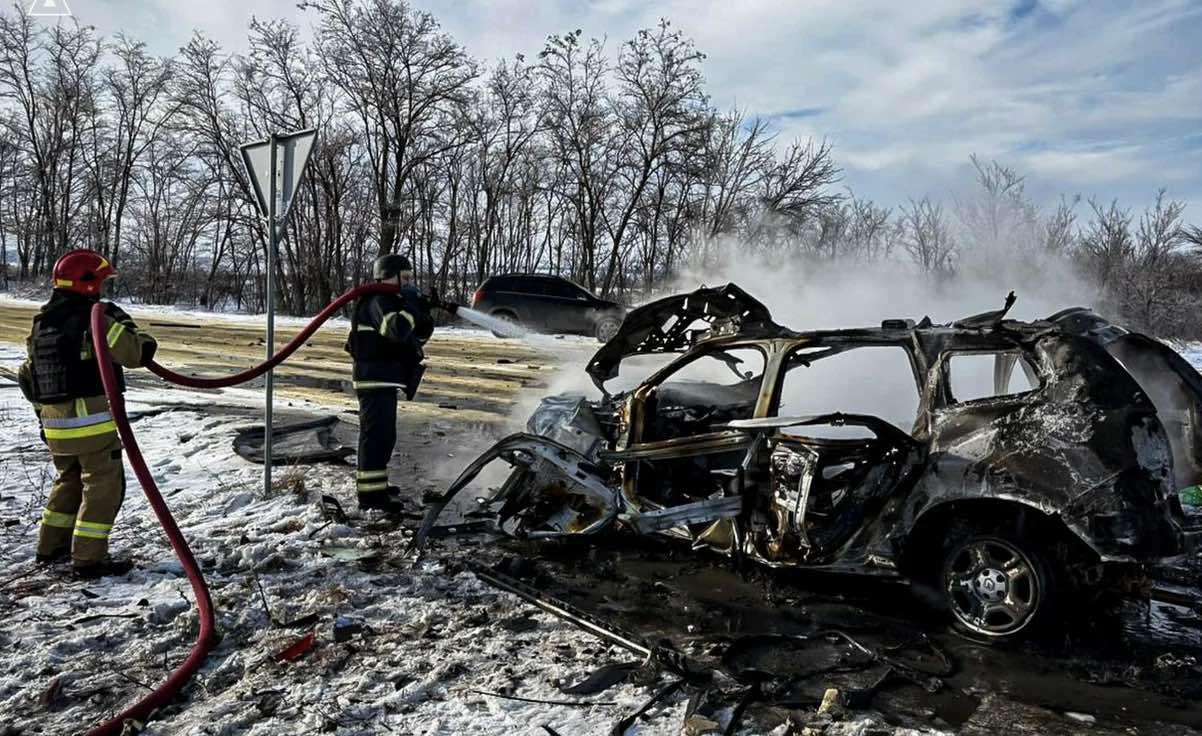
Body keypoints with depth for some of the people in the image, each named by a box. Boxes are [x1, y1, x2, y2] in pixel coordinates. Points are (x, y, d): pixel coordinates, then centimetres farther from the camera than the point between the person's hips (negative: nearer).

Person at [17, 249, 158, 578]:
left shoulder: (40, 324, 13)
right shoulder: (96, 318, -13)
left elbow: (29, 377, 19)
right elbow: (137, 354, -15)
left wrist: (44, 417, 27)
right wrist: (141, 337, 8)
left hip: (55, 425, 8)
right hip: (93, 422, -8)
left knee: (69, 481, 24)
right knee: (104, 486, 0)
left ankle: (51, 546, 32)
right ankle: (89, 558, 0)